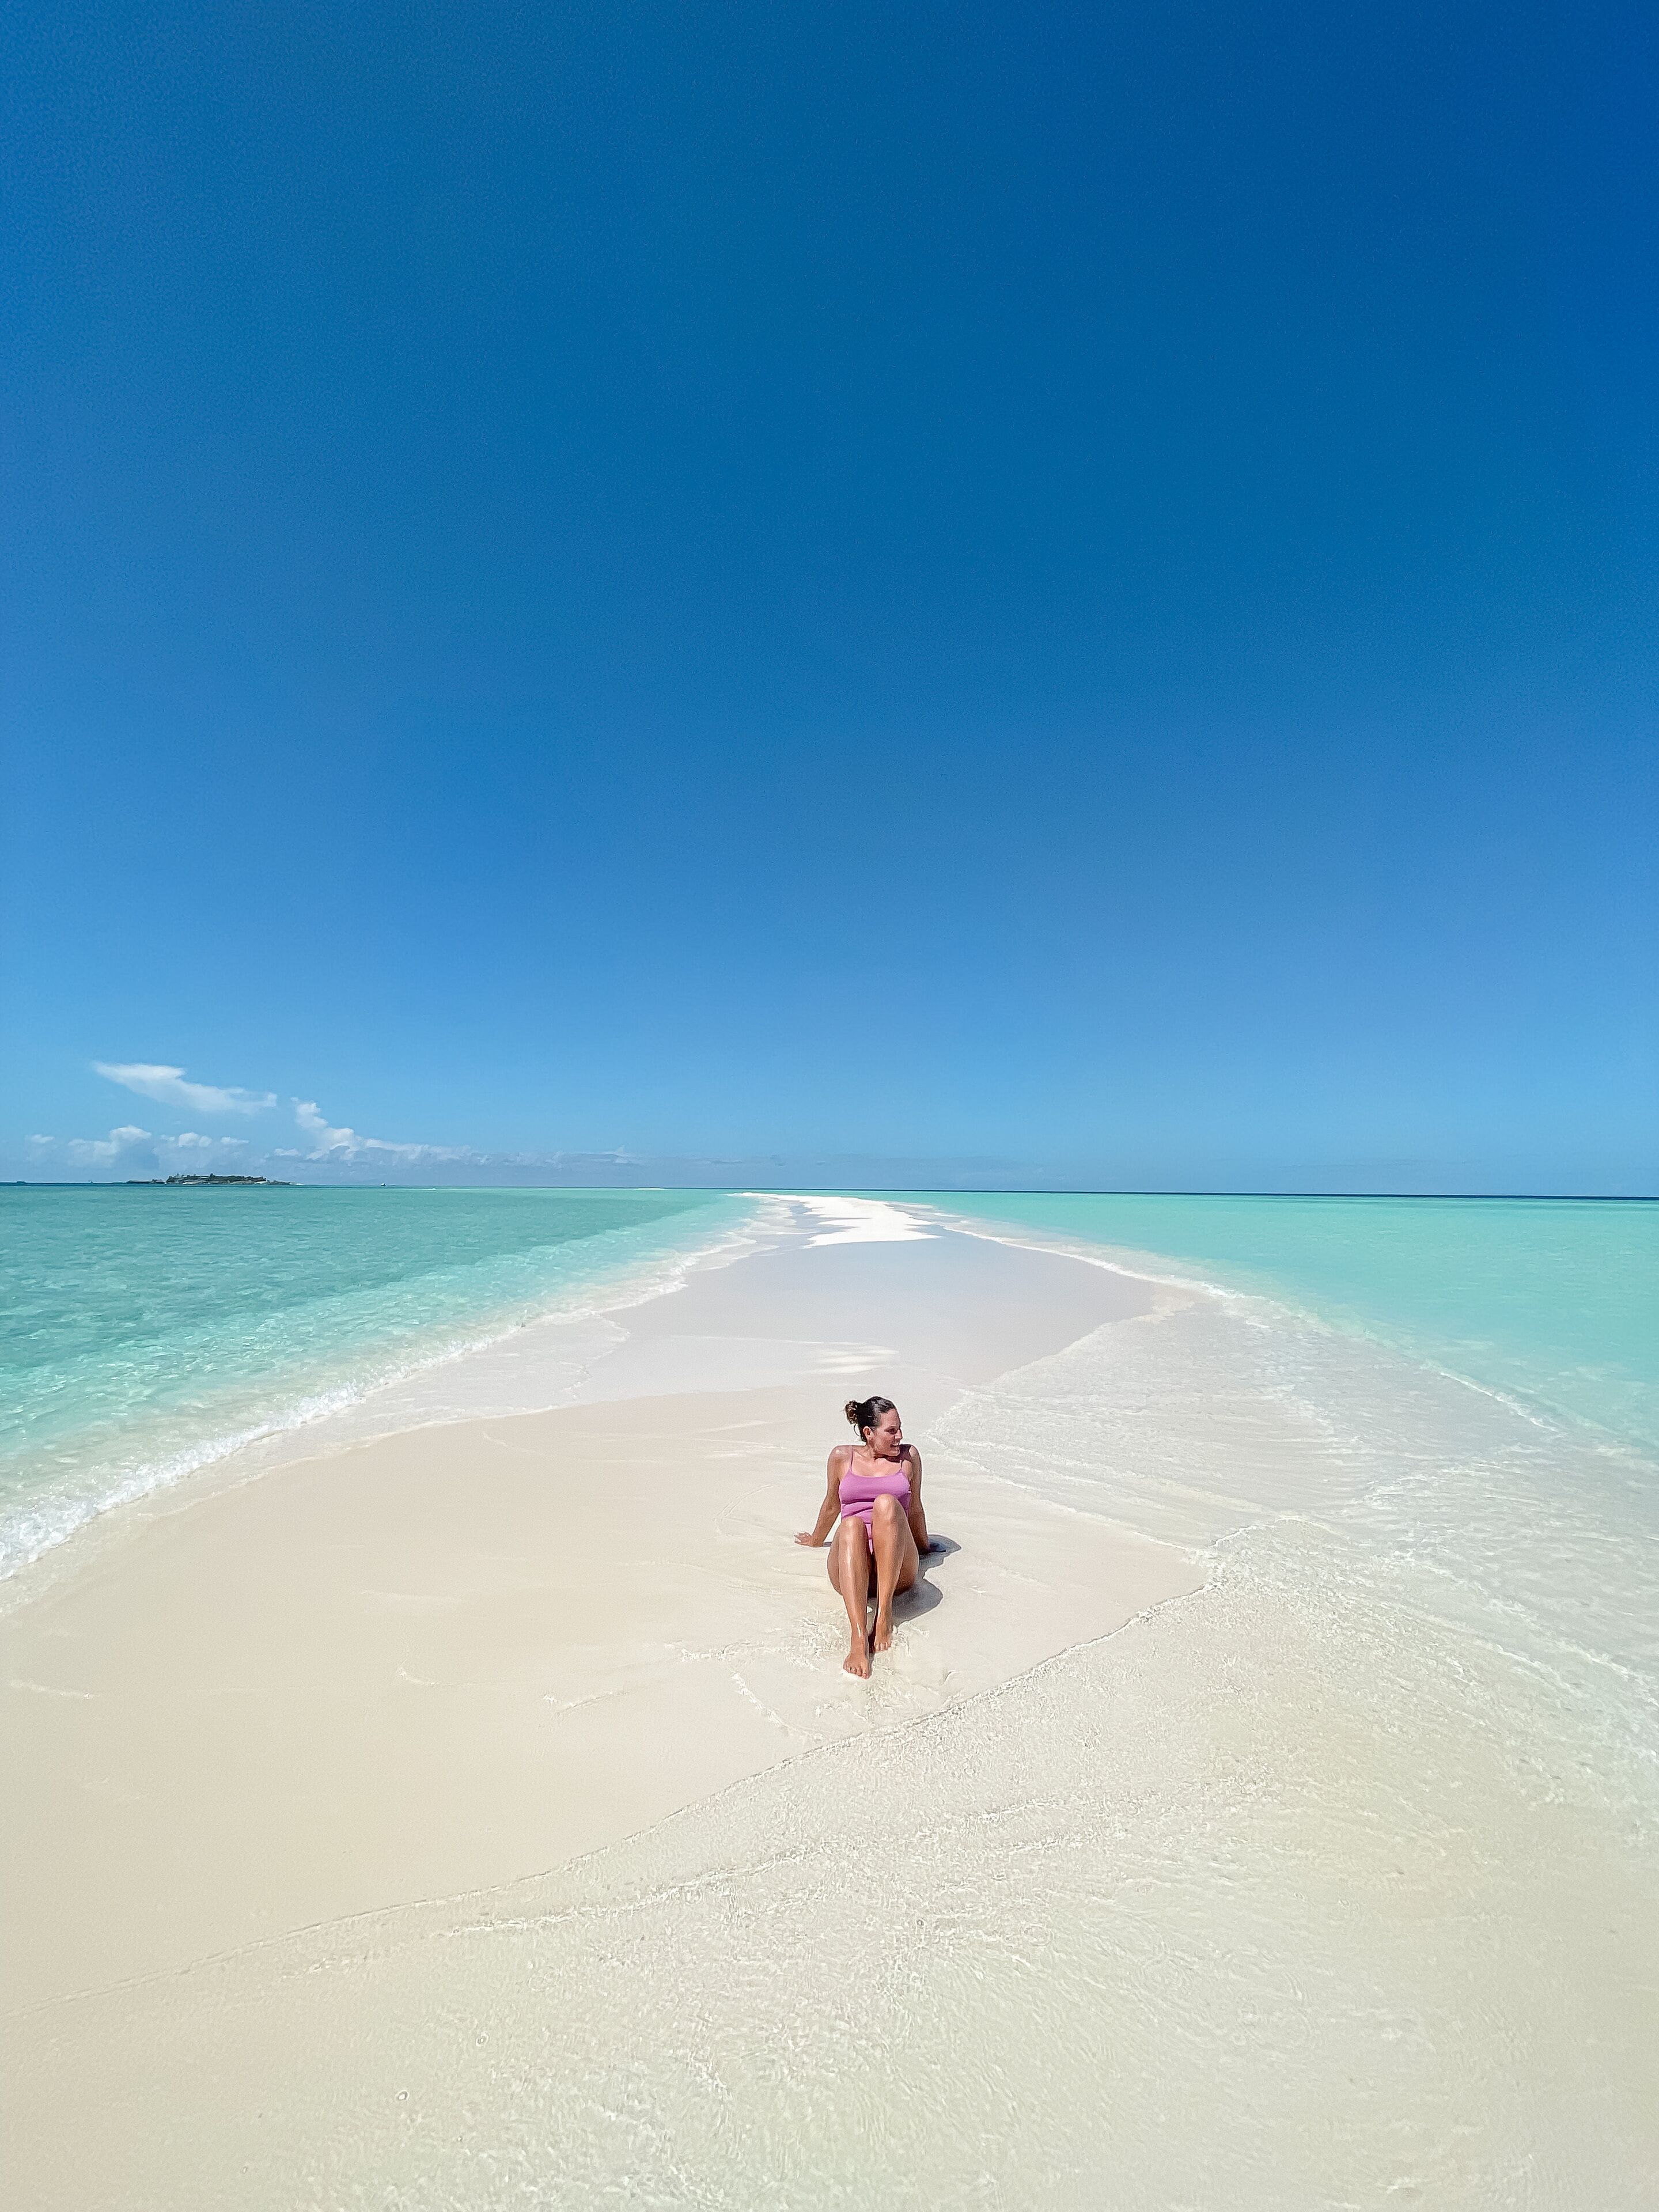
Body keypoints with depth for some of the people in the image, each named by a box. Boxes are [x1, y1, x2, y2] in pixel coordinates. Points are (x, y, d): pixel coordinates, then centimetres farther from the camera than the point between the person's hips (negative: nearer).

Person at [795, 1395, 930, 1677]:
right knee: (851, 1526, -37)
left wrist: (923, 1547, 35)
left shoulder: (908, 1456, 12)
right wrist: (815, 1541, 37)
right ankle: (859, 1639, -50)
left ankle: (885, 1610, -31)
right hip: (850, 1568, 0)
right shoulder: (842, 1456, 11)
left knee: (886, 1503, -31)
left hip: (898, 1567, 0)